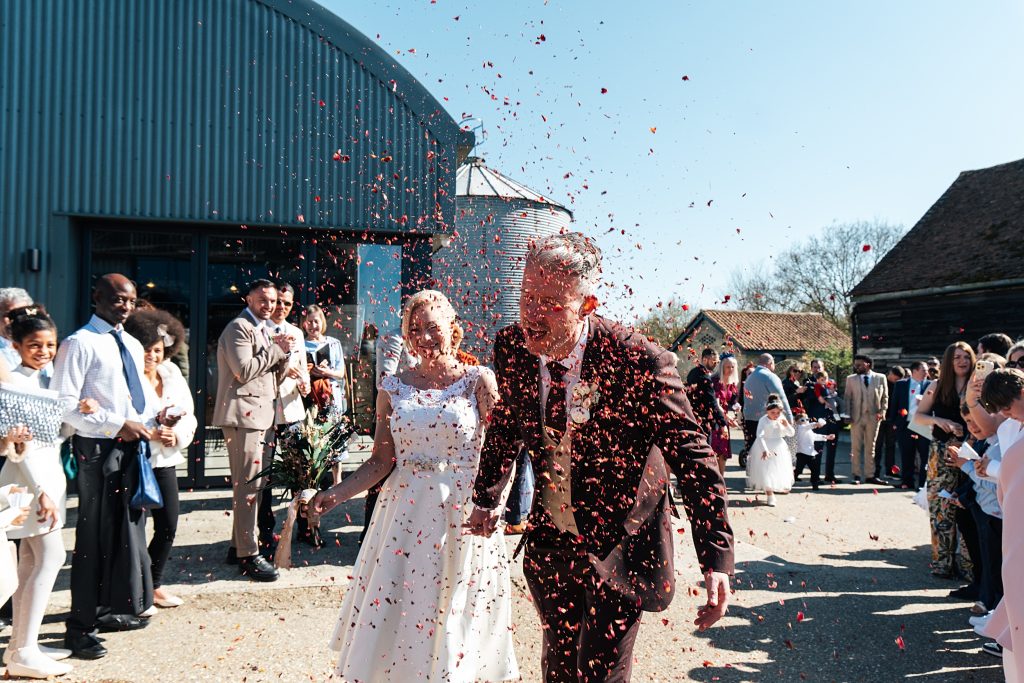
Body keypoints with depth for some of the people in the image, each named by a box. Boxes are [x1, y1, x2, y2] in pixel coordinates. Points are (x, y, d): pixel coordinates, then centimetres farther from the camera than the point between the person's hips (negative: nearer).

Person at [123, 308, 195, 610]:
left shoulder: (173, 374, 7)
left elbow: (189, 415, 7)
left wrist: (177, 434, -12)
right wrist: (150, 433, -26)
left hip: (165, 460, 6)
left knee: (168, 526, 10)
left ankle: (155, 584, 29)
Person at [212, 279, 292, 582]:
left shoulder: (263, 329, 22)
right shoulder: (239, 328, -7)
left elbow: (274, 371, 21)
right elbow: (244, 370, -19)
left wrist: (282, 352, 2)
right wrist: (276, 349, -11)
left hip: (263, 415, 10)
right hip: (245, 416, -10)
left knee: (253, 485, 14)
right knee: (248, 486, -8)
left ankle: (238, 545, 24)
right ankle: (248, 555, -4)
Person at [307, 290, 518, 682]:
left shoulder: (478, 381, -3)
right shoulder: (394, 387, 6)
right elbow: (382, 460, 6)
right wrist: (337, 494, -7)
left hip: (463, 516, -2)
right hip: (404, 514, 3)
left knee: (454, 621, 7)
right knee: (388, 621, 8)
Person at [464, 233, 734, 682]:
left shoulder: (638, 360, -26)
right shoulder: (512, 347, -12)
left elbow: (694, 459, -20)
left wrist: (717, 561, -23)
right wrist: (486, 499, 9)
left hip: (619, 548, -4)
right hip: (550, 543, 5)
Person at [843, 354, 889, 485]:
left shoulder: (880, 378, 6)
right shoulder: (851, 379, 5)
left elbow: (885, 396, 9)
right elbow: (847, 398, 3)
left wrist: (882, 411, -4)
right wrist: (848, 415, -6)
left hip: (873, 417, 0)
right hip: (856, 417, 0)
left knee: (870, 447, 6)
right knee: (856, 447, 1)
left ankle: (870, 475, 11)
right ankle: (856, 475, 8)